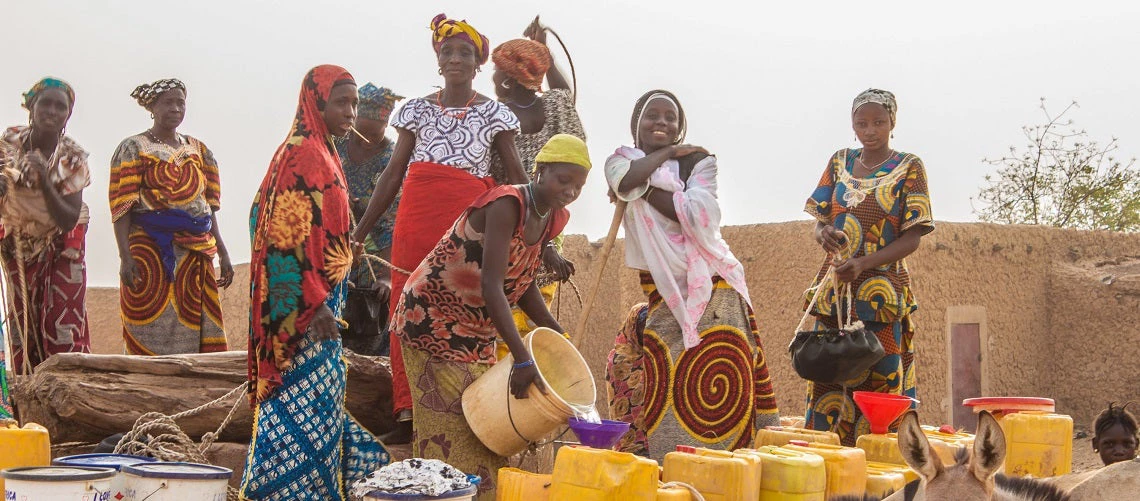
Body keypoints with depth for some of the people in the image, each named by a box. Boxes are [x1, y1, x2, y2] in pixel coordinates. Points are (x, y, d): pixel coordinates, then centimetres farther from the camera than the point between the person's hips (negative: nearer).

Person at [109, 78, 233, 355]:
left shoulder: (197, 150, 18)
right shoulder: (133, 149, 2)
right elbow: (121, 207, -6)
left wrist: (222, 253, 11)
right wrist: (125, 257, -17)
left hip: (196, 254, 5)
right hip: (150, 252, -5)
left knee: (199, 332, 2)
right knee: (152, 338, -6)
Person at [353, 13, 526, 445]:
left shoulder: (495, 114, 6)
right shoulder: (416, 110, 12)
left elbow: (516, 177, 5)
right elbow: (393, 174, 13)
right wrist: (360, 232, 10)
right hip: (415, 223, 3)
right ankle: (408, 415, 5)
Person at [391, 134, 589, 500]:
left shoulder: (550, 218, 0)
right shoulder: (506, 205, -25)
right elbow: (491, 286, -33)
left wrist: (559, 337, 1)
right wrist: (522, 359, -39)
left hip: (478, 330, 8)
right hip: (433, 319, -8)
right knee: (449, 427, -8)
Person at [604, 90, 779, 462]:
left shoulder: (699, 161, 5)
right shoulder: (622, 160, 11)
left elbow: (696, 214, -14)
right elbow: (624, 180, -16)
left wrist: (644, 189, -10)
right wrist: (667, 153, -3)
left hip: (706, 286, -2)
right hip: (659, 290, 2)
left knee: (709, 382, -6)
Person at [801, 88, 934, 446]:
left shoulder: (908, 168, 1)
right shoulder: (840, 162, 13)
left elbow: (912, 238, -5)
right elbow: (819, 222, 13)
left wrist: (862, 263, -20)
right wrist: (824, 233, -12)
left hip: (883, 292, -4)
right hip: (835, 290, 4)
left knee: (880, 380, -6)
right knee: (828, 379, 2)